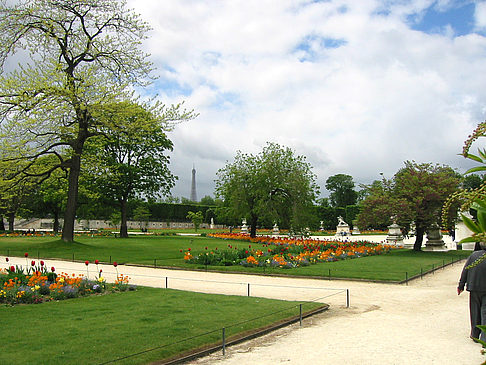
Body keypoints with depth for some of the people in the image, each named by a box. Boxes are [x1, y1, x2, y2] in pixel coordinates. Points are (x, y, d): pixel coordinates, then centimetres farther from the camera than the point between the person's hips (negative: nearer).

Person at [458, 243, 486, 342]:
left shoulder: (474, 255, 2)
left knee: (475, 311, 14)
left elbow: (465, 271, 3)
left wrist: (461, 285, 8)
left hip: (474, 287, 3)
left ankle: (475, 335, 24)